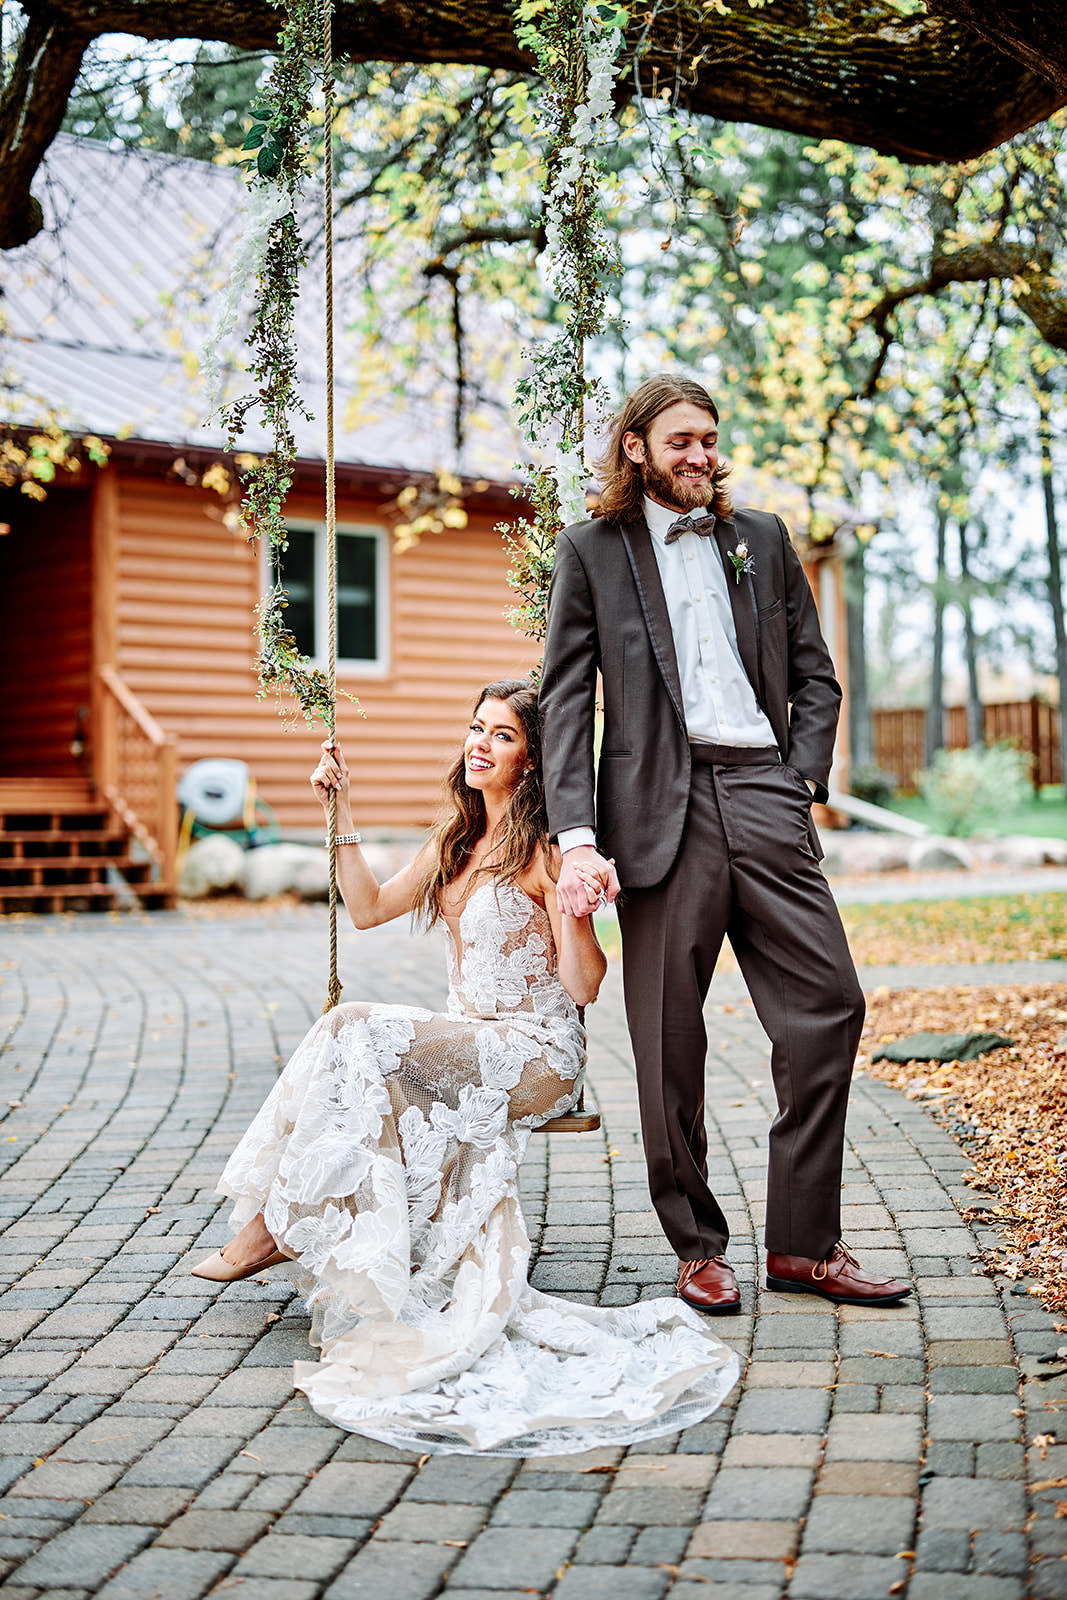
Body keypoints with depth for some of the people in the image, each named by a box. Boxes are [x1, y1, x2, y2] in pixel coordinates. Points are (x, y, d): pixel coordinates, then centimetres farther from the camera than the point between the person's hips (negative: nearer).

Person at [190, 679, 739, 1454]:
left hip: (536, 1056, -7)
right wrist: (343, 811, 14)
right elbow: (369, 908, 19)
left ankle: (272, 1226, -14)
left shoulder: (544, 851, -11)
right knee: (356, 1056, -20)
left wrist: (574, 913, -33)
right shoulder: (457, 839, 12)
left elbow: (584, 987, -14)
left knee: (352, 1033, -23)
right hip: (464, 1044, 7)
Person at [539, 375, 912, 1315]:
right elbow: (565, 700, 1)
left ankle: (802, 1244, 7)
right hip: (660, 807, -3)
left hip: (764, 793, 3)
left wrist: (802, 779, 2)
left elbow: (815, 674, 18)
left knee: (829, 1003, -3)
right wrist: (576, 835, -10)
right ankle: (698, 1249, 14)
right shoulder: (591, 549, 8)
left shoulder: (761, 538, 18)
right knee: (669, 1040, 0)